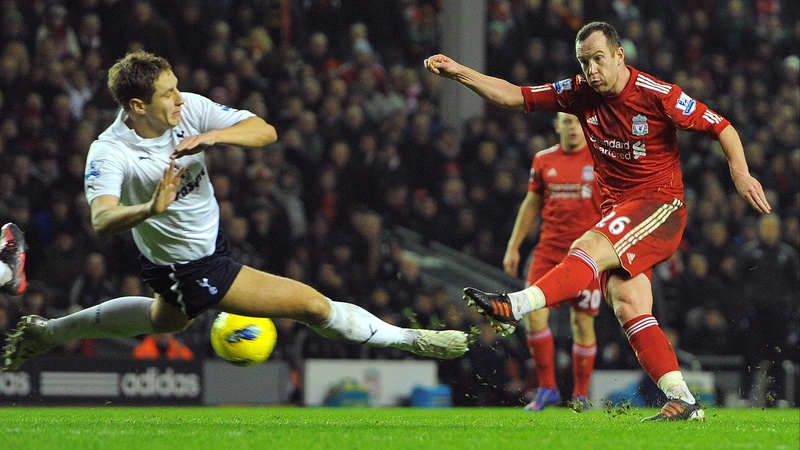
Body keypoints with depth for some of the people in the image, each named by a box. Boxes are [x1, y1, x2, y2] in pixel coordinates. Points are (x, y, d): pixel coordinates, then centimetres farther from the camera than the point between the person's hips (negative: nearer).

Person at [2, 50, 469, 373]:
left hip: (210, 240, 8)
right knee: (312, 303, -10)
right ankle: (410, 340, 9)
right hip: (194, 268, -8)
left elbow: (265, 131, -17)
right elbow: (102, 222, -41)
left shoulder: (190, 109, -14)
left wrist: (211, 137, -35)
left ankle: (46, 332, 52)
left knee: (166, 320, 38)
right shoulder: (110, 152, -27)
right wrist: (150, 208, -60)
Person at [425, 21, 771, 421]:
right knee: (626, 306, -12)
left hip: (661, 206, -6)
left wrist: (740, 172, -19)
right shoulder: (580, 93, 5)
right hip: (617, 213, 6)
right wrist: (459, 73, -3)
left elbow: (721, 128, -4)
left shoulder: (658, 95, -10)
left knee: (590, 248, -30)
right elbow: (514, 97, 7)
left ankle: (514, 307, -44)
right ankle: (683, 402, -13)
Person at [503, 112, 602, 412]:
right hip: (549, 249, 3)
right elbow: (531, 205, 17)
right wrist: (513, 248, 15)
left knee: (582, 322, -1)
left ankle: (581, 395, 13)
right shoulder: (543, 160, 9)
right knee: (534, 314, -10)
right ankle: (547, 388, 2)